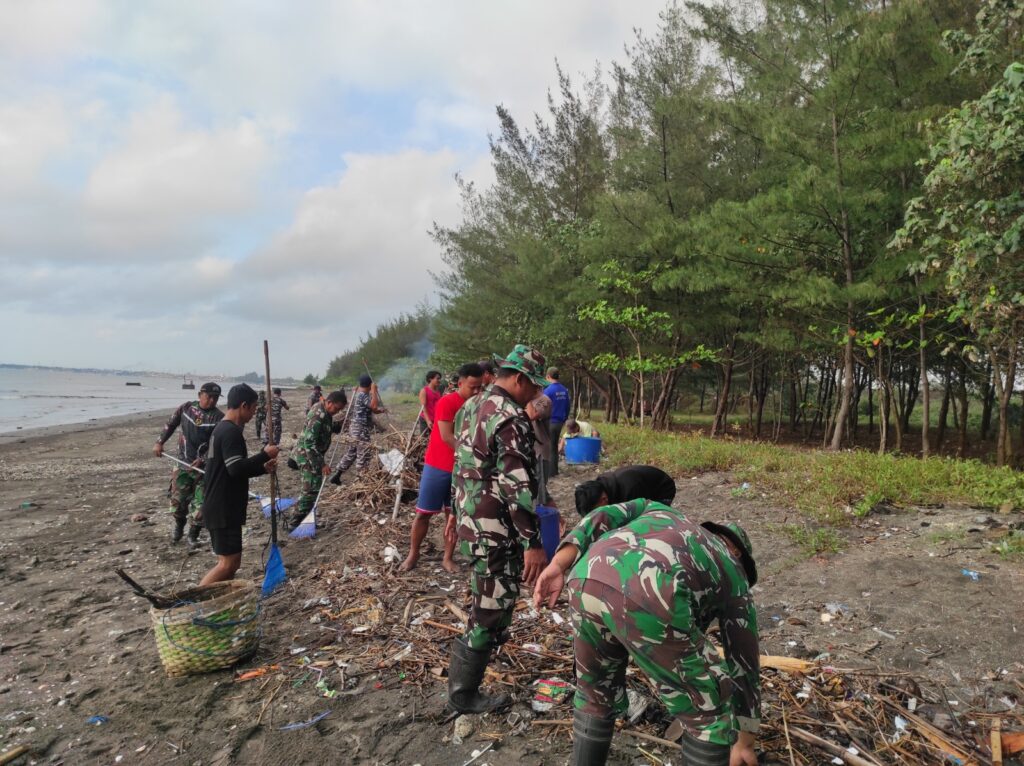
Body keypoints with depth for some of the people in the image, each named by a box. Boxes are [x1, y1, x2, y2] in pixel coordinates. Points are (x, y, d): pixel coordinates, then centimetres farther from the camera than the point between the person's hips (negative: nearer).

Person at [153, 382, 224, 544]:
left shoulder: (219, 418, -12)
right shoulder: (186, 408, 0)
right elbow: (171, 424, 13)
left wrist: (201, 460, -25)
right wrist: (160, 442, 6)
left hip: (204, 467, -3)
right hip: (182, 464, 3)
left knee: (201, 504, -1)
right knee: (177, 499, 11)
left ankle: (193, 534, 18)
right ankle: (179, 525, 39)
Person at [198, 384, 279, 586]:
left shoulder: (222, 428, 15)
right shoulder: (231, 432, -18)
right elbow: (236, 469, -28)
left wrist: (263, 468, 9)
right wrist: (264, 455, -17)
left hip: (221, 507, 10)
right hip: (224, 510, -10)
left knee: (231, 562, 13)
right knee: (228, 563, -7)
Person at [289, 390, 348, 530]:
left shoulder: (324, 412, 3)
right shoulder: (318, 415, -27)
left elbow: (329, 429, 19)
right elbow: (309, 443, -29)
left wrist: (341, 425, 0)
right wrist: (322, 464, -28)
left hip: (313, 454, 10)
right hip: (307, 455, -10)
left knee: (312, 489, 17)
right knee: (311, 490, -9)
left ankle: (303, 519, 27)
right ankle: (294, 524, -4)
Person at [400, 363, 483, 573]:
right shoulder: (447, 402, -14)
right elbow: (447, 436, -19)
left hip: (462, 469, 4)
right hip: (437, 467, -4)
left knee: (454, 514, 8)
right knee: (424, 513, 5)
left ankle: (448, 558, 19)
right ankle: (413, 554, 21)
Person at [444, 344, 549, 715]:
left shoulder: (471, 407, 9)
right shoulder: (510, 419, -21)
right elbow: (518, 488, -24)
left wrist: (456, 511, 27)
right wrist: (534, 543, -21)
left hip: (470, 522, 10)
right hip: (495, 531, -10)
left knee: (489, 598, 30)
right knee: (491, 609, 3)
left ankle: (475, 645, 50)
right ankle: (462, 694, 16)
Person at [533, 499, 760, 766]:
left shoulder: (657, 511, 42)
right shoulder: (735, 580, 34)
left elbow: (602, 518, 23)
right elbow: (744, 665, 40)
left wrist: (558, 566, 12)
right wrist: (744, 743, 51)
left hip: (586, 581, 5)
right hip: (647, 603, -4)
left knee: (596, 697, 31)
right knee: (709, 715, 20)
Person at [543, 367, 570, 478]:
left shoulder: (548, 391, -16)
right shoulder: (564, 390, 6)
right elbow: (567, 407, 12)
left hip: (550, 422, -7)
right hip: (559, 423, 7)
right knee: (554, 447, 17)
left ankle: (550, 472, 1)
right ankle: (554, 470, 22)